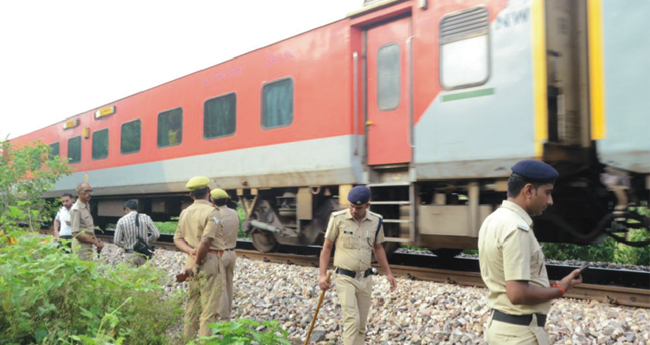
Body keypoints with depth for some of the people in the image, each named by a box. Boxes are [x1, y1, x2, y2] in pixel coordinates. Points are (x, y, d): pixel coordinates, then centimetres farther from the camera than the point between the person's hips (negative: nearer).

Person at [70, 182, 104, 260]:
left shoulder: (87, 206, 13)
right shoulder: (76, 209, -15)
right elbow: (76, 234, -20)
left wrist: (96, 240, 3)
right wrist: (95, 242, -14)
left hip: (88, 245, 9)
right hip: (81, 246, -9)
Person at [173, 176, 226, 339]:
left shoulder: (185, 212, 10)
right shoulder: (211, 212, -12)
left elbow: (178, 238, 8)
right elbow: (206, 241, -20)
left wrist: (191, 251, -6)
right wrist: (197, 263, -10)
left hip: (192, 260, 7)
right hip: (210, 261, -7)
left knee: (192, 306, 16)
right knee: (209, 308, -2)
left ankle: (188, 339, 22)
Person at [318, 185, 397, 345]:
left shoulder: (376, 221, 0)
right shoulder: (338, 218, -10)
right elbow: (327, 247, -2)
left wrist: (388, 273, 12)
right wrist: (322, 274, -6)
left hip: (366, 279, 4)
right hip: (345, 278, -4)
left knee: (361, 324, 10)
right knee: (352, 320, -14)